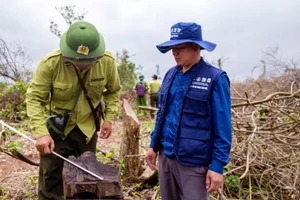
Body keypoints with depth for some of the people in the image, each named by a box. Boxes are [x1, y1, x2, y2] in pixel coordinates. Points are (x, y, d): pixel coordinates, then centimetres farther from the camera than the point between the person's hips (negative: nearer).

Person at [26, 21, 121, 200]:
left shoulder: (108, 61, -18)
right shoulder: (50, 63, -25)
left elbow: (113, 91, 0)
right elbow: (35, 98, -17)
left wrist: (108, 118, -9)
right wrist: (41, 132, -27)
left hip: (87, 127, 2)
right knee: (50, 179, 8)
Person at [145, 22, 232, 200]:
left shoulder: (215, 79, -12)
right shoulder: (171, 74, 6)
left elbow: (223, 127, -12)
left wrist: (218, 165, -14)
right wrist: (154, 145, 12)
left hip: (194, 161, -6)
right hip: (165, 155, 6)